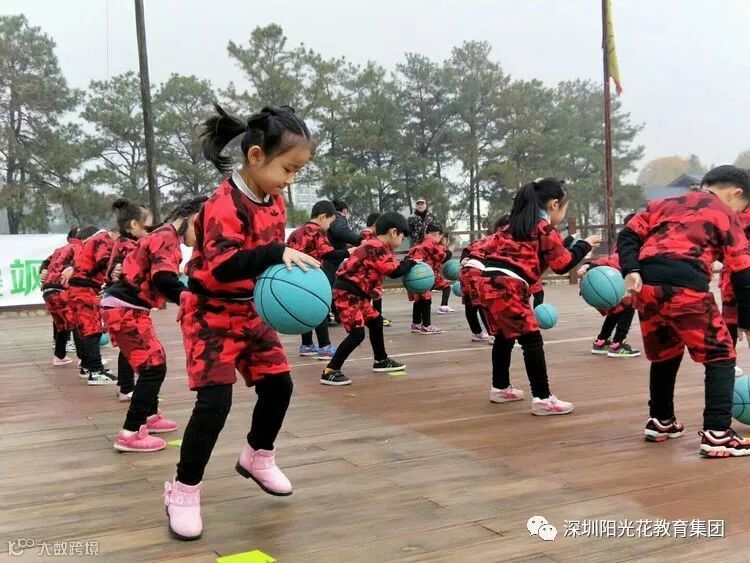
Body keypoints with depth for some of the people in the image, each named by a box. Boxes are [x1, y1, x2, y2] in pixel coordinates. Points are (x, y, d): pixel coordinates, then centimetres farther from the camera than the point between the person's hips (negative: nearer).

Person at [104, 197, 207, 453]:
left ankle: (150, 416, 37)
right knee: (154, 367, -9)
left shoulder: (165, 236, 15)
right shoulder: (167, 238, -16)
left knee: (154, 361, 21)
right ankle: (129, 434, -8)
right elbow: (164, 280, -30)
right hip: (124, 311, -10)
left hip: (128, 309, 10)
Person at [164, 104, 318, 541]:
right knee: (215, 400, -14)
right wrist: (276, 254, -47)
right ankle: (184, 491, 2)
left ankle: (258, 457, 35)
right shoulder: (226, 203, -26)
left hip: (252, 312, 8)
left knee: (278, 384, 10)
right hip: (211, 313, -8)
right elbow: (221, 265, -38)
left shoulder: (275, 202, 1)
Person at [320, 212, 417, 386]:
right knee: (357, 333, -15)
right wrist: (410, 262, -4)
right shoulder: (377, 247, -18)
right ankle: (330, 372, -14)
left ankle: (381, 360, 37)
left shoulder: (375, 245, 14)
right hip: (346, 293, -11)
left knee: (375, 321, 20)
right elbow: (395, 271, -21)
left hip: (356, 293, 11)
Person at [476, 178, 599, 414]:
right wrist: (584, 245, 14)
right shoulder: (545, 228, 0)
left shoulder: (515, 224, 24)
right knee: (531, 340, -6)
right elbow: (563, 263, 3)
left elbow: (488, 246, 21)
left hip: (489, 283, 9)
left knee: (504, 335, 24)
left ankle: (500, 388, 36)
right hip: (508, 287, -9)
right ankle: (542, 399, -7)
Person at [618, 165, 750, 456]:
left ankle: (660, 422, 36)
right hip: (686, 288, -5)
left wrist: (631, 271, 1)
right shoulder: (727, 217, 17)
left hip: (647, 286, 5)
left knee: (664, 354, 25)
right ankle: (717, 434, 1)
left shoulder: (664, 203, 29)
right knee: (720, 357, 10)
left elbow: (629, 236, 14)